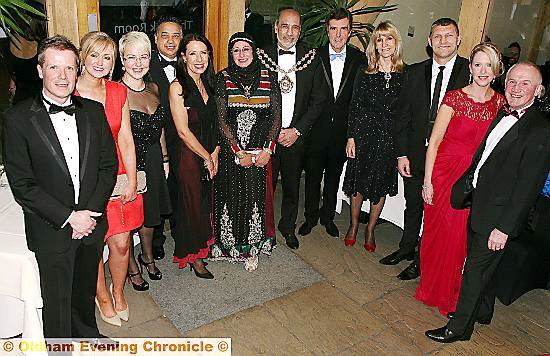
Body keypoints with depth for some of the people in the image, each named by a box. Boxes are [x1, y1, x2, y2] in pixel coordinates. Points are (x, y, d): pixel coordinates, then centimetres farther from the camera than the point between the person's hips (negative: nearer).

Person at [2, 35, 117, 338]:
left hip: (92, 222, 4)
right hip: (52, 232, -3)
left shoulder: (93, 111, 1)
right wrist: (68, 218, -16)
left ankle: (87, 335, 49)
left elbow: (109, 164, 1)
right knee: (57, 300, 13)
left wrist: (91, 213, -10)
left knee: (85, 291, 24)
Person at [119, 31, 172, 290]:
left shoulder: (153, 88, 5)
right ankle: (132, 267, 33)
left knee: (150, 215, 21)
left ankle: (147, 256, 46)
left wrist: (164, 159, 13)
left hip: (153, 162, 6)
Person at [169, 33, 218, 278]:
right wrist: (207, 157, -10)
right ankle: (194, 257, 25)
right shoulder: (177, 87, -14)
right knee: (191, 205, 7)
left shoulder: (207, 83, 8)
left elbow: (213, 124, 9)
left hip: (209, 156, 7)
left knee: (206, 203, 17)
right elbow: (183, 131, -17)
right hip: (188, 156, -7)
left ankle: (202, 247, 37)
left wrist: (215, 153, -3)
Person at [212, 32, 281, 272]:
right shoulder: (222, 79, -2)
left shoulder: (268, 79, 3)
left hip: (261, 152, 2)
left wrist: (268, 150, -9)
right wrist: (239, 152, -12)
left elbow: (276, 116, 2)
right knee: (232, 196, 6)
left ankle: (252, 247, 22)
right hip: (230, 151, -1)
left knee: (257, 196, 6)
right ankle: (231, 246, 24)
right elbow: (221, 119, -7)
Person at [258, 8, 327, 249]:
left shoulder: (312, 59, 0)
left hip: (296, 136, 2)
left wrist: (297, 130, -8)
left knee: (292, 186, 15)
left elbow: (318, 100, 1)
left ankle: (288, 226, 36)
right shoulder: (261, 57, -2)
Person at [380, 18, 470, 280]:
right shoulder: (414, 72, 3)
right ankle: (407, 248, 40)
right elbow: (402, 115, 3)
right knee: (413, 206, 18)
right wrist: (402, 154, -2)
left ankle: (422, 260, 28)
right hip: (415, 155, 3)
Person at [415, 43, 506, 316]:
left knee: (461, 237, 10)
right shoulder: (455, 98, -10)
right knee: (438, 231, 8)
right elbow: (434, 142, -9)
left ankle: (450, 293, 32)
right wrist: (428, 181, -11)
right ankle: (431, 287, 32)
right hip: (446, 173, -3)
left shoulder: (501, 103, 2)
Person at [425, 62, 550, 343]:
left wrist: (505, 227, -21)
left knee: (476, 269, 4)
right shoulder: (503, 115, 7)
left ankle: (459, 328, 22)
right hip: (478, 204, 8)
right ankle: (482, 312, 45)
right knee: (480, 265, 23)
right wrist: (464, 186, 12)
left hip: (498, 214, -8)